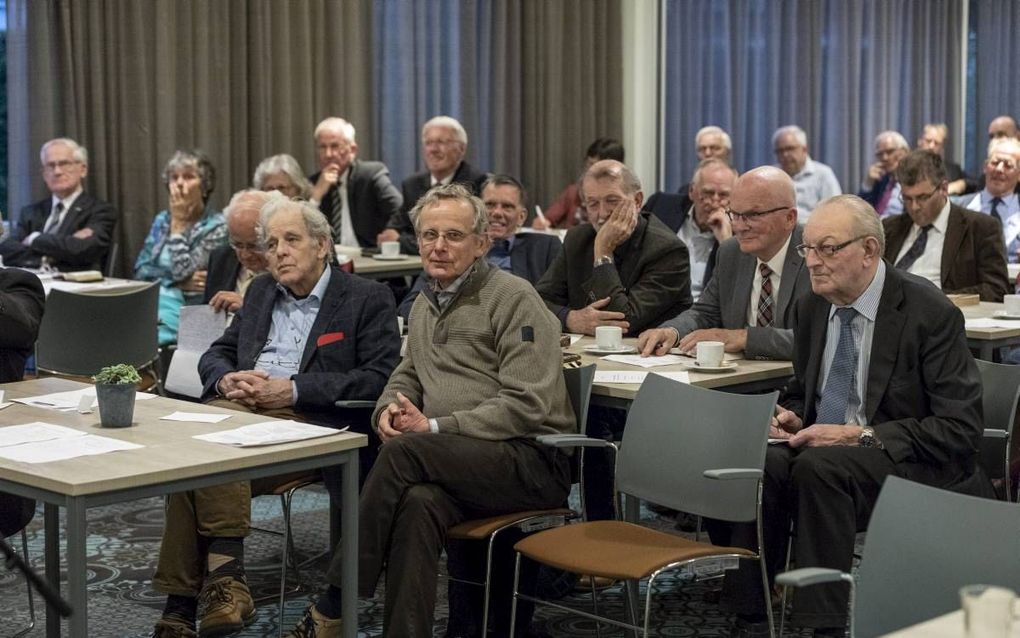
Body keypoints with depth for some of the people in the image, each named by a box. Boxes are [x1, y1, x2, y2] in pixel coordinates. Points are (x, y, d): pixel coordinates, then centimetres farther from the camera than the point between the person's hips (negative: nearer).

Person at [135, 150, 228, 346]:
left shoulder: (216, 226, -2)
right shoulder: (162, 220, 18)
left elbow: (182, 272, -11)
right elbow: (140, 270, 10)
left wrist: (177, 225, -4)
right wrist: (179, 283, -5)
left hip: (184, 305, -5)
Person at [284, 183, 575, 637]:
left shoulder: (513, 298, -4)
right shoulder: (425, 303, 20)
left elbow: (526, 404, -12)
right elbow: (407, 376, 32)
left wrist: (435, 428, -16)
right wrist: (389, 409, 5)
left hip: (531, 459, -6)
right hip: (457, 464, 6)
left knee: (404, 451, -31)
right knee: (418, 503, -32)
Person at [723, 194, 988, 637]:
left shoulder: (930, 313, -12)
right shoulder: (812, 307, 8)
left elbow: (960, 428, -15)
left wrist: (859, 435, -22)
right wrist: (792, 417, -2)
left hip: (911, 468, -5)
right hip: (820, 449, 6)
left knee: (818, 466, -35)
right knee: (760, 465, -27)